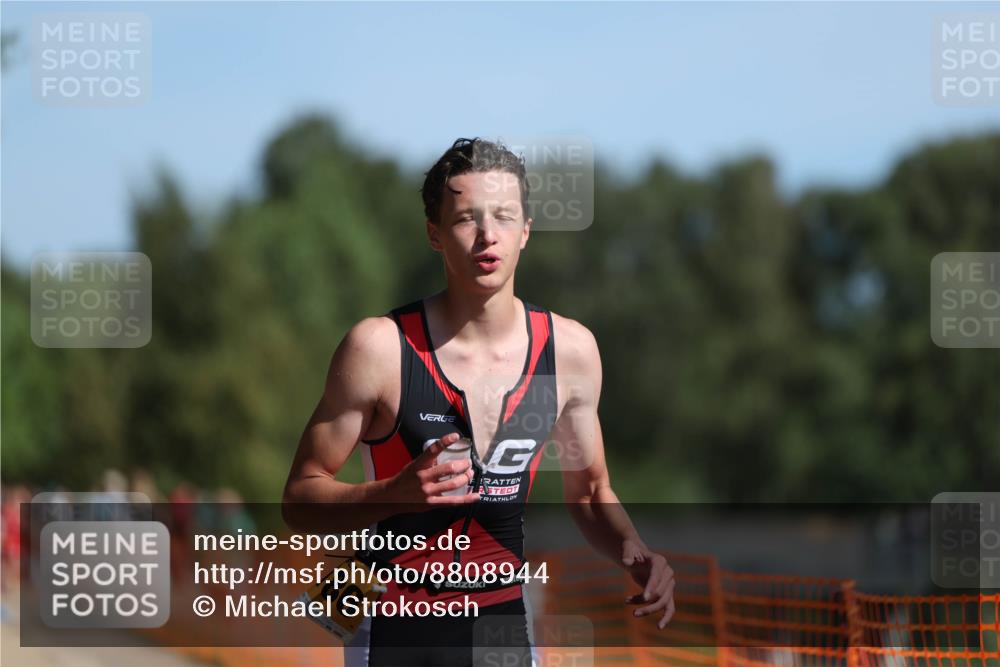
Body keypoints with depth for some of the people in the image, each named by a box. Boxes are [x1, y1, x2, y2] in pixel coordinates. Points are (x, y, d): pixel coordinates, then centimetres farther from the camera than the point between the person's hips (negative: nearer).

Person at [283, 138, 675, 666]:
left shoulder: (570, 349, -3)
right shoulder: (379, 347, -15)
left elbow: (589, 492, 11)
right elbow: (300, 499, -10)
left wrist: (633, 552, -9)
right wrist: (397, 494, -28)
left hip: (507, 622, 3)